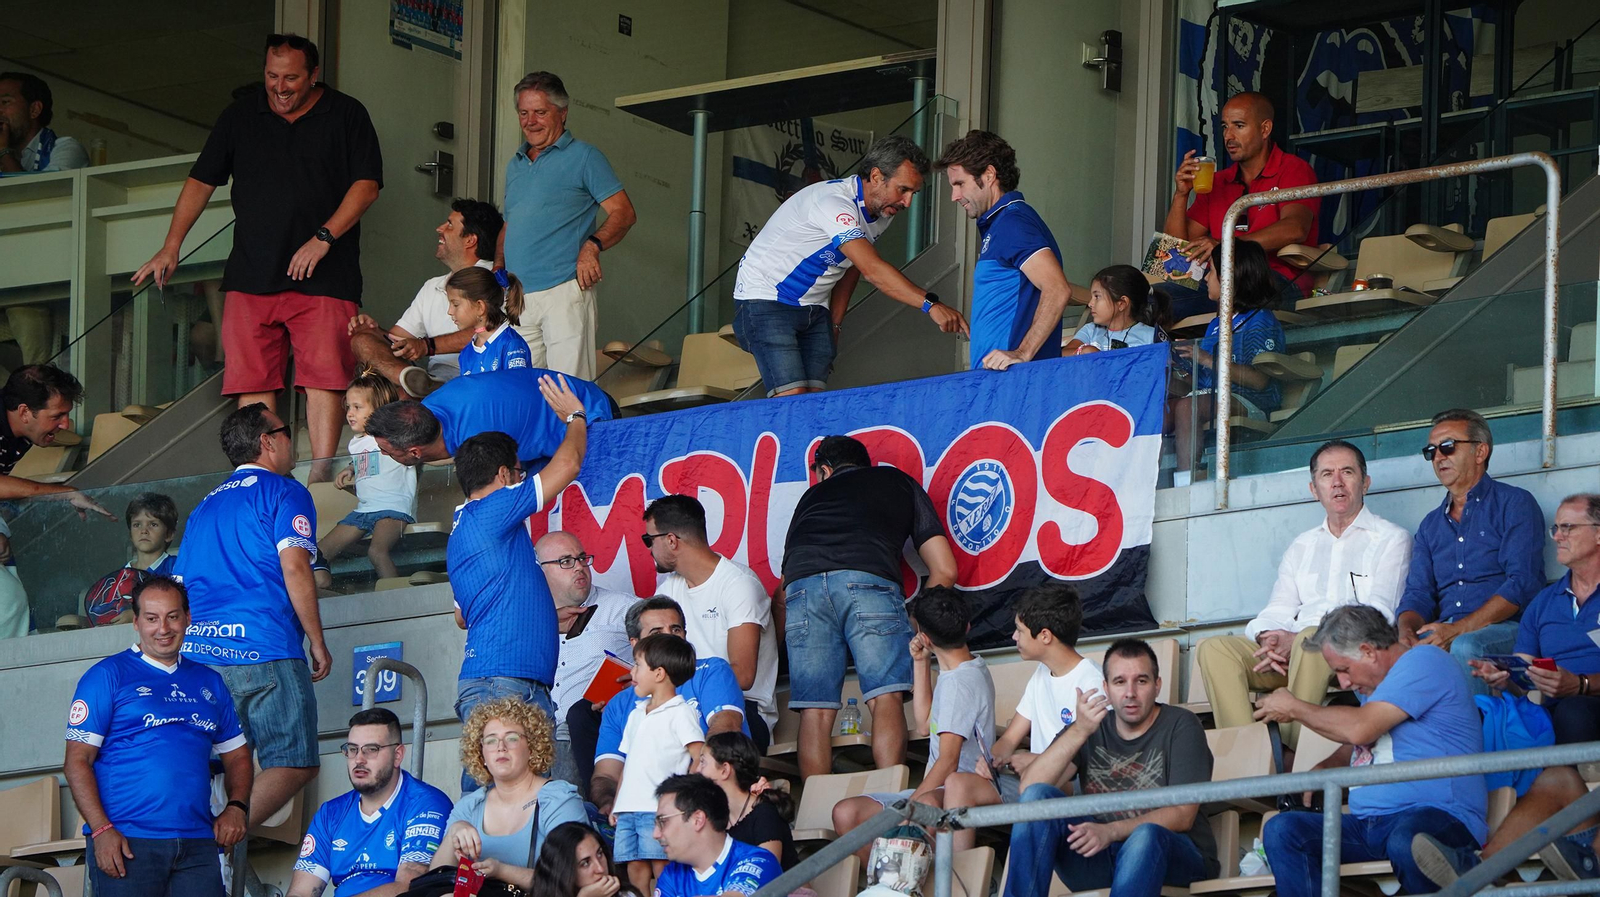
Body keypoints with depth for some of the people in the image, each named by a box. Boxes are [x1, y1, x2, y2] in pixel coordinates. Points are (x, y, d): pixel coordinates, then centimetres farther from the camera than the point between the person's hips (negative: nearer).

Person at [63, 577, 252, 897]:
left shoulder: (209, 682, 19)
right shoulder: (108, 676, 3)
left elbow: (237, 755, 25)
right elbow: (77, 761, -3)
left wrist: (236, 807, 4)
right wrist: (101, 830, -14)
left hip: (197, 845, 4)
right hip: (127, 844, -4)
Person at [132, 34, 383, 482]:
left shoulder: (346, 116, 5)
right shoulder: (240, 117, 13)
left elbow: (367, 185, -1)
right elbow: (202, 180, 16)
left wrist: (324, 237, -12)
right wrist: (171, 246, 8)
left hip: (323, 274, -3)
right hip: (252, 273, 3)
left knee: (323, 376, -10)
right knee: (252, 378, -4)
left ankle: (322, 474, -10)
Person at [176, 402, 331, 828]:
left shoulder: (205, 506, 25)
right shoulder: (283, 492, 3)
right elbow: (294, 568, -10)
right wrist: (318, 643, -3)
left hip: (199, 650, 7)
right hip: (264, 650, -7)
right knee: (295, 763, -6)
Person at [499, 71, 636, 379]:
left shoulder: (583, 157, 3)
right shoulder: (515, 166, 23)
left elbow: (623, 212, -4)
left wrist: (592, 246, -20)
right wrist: (498, 267, 12)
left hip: (564, 291, -7)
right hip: (516, 295, 7)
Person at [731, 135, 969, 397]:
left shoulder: (882, 213, 3)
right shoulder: (834, 202, -27)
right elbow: (872, 269, -38)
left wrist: (834, 326, 11)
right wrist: (930, 304, -44)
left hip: (814, 307, 8)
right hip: (765, 303, -8)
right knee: (792, 398, -21)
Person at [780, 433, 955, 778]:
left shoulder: (814, 494, 37)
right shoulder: (900, 483, 33)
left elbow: (784, 593, 36)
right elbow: (945, 571, 27)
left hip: (803, 586, 2)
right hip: (869, 581, -2)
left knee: (815, 711, 2)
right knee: (886, 697, -7)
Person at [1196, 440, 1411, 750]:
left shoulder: (1390, 539, 7)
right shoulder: (1302, 546, 27)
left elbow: (1378, 616, -6)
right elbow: (1278, 611, 19)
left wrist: (1296, 640, -16)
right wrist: (1268, 639, -9)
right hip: (1291, 647, 6)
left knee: (1312, 639, -39)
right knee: (1214, 649, -18)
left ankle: (1293, 750, -37)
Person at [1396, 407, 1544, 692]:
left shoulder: (1514, 504, 5)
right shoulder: (1430, 526, 25)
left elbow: (1523, 584, -7)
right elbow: (1418, 594, 17)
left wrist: (1458, 630, -17)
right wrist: (1406, 631, -10)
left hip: (1505, 629, -5)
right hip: (1446, 632, 5)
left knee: (1465, 646, -39)